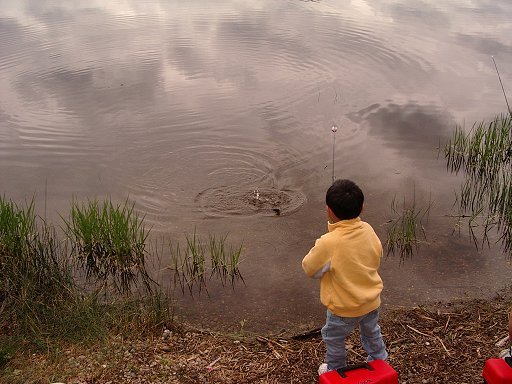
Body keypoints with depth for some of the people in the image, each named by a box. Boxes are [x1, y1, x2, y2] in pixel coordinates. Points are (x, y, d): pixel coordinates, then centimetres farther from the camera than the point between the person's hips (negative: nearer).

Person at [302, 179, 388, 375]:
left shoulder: (328, 243, -32)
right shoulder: (368, 230, -15)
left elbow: (309, 269, -16)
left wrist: (318, 248, -2)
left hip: (345, 309, -5)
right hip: (372, 301, 5)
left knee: (333, 338, 23)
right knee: (372, 332, 31)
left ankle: (336, 369, 43)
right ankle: (379, 361, 52)